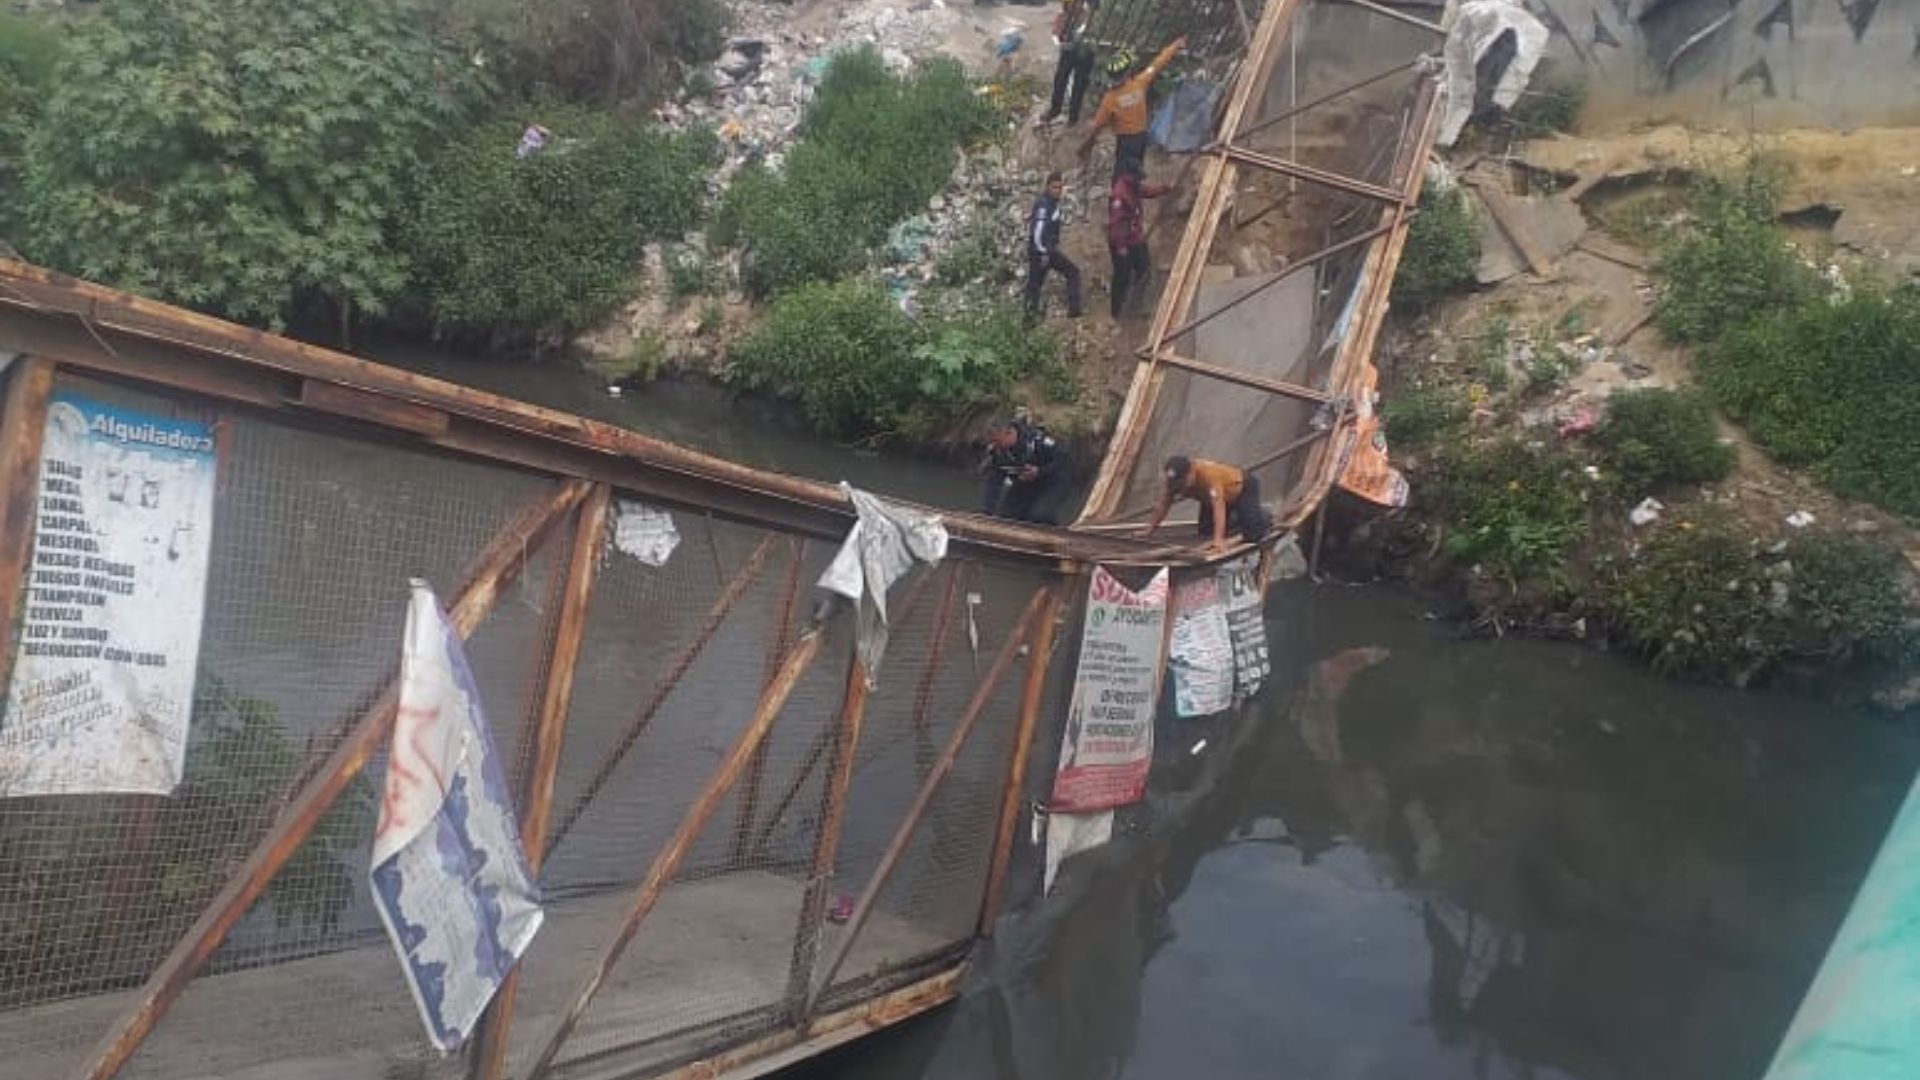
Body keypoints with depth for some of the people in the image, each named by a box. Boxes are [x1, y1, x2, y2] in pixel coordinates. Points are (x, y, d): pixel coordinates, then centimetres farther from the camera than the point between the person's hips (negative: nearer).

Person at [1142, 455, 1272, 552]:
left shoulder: (1209, 474, -45)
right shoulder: (1174, 480, -24)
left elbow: (1218, 506, -52)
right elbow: (1163, 505, -13)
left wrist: (1219, 539, -59)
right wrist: (1149, 531, -15)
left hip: (1243, 487, -7)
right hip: (1224, 495, 7)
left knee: (1252, 534, -19)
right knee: (1205, 532, 3)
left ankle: (1263, 518, 16)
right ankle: (1235, 520, 30)